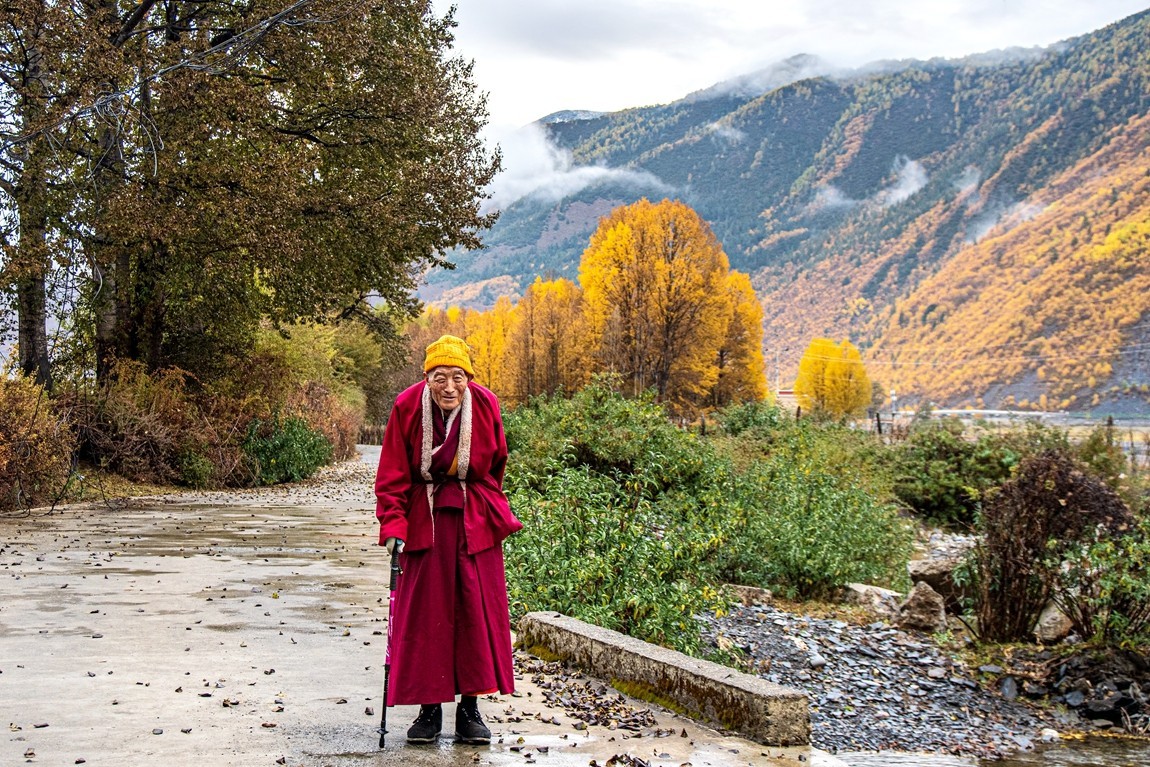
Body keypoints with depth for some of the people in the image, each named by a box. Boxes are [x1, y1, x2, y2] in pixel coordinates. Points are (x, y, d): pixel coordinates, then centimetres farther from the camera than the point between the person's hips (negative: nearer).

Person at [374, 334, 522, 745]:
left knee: (477, 613, 2)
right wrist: (393, 525, -19)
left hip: (474, 521, 1)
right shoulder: (408, 407, -13)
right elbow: (393, 474, -10)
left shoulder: (485, 406, -9)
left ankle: (470, 708, 12)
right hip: (424, 521, -1)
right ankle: (429, 708, 11)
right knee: (424, 614, 1)